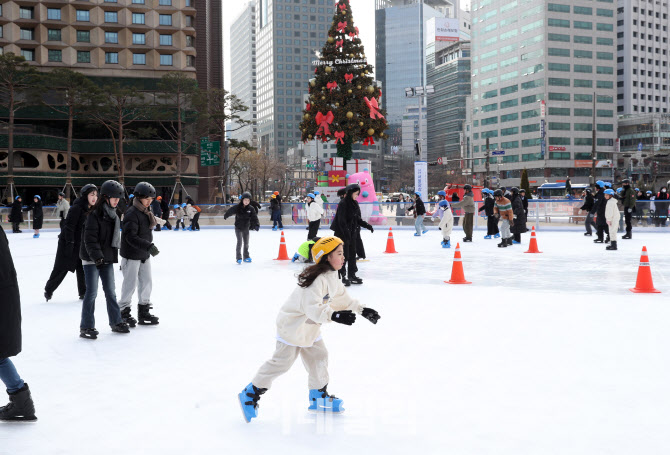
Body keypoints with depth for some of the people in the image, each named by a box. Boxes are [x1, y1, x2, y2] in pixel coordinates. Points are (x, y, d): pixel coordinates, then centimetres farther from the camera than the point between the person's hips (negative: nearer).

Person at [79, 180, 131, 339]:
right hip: (92, 260, -7)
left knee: (110, 291, 13)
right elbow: (90, 238, -19)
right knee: (92, 292, -4)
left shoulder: (114, 215, 9)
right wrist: (96, 256, -27)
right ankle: (86, 327, 4)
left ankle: (116, 322, 23)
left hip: (107, 259, 7)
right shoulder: (94, 214, -15)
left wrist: (113, 255, 18)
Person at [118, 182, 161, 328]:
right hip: (131, 256, -9)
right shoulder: (132, 213, -20)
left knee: (147, 282, 12)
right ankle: (124, 312, 14)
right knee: (130, 284, -1)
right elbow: (131, 237, -28)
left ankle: (144, 312, 24)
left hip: (144, 255, 9)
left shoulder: (146, 212, 9)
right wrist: (149, 246, -34)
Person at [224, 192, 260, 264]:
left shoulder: (251, 209, -8)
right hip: (238, 228, -4)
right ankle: (238, 258, -5)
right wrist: (225, 216, 14)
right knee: (239, 242, -12)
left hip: (246, 228, 4)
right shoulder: (237, 207, -16)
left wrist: (256, 225, -27)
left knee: (246, 243, 13)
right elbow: (229, 211, -1)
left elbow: (254, 218, -12)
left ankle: (246, 257, 28)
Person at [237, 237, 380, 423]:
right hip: (292, 324, -9)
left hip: (309, 327, 9)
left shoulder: (332, 277, 4)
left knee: (319, 356, 11)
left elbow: (343, 299, 13)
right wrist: (334, 315, -46)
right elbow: (313, 308, -35)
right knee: (282, 362, -3)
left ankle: (319, 397, 26)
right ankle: (251, 394, 9)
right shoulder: (317, 279, -28)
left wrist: (362, 310, 6)